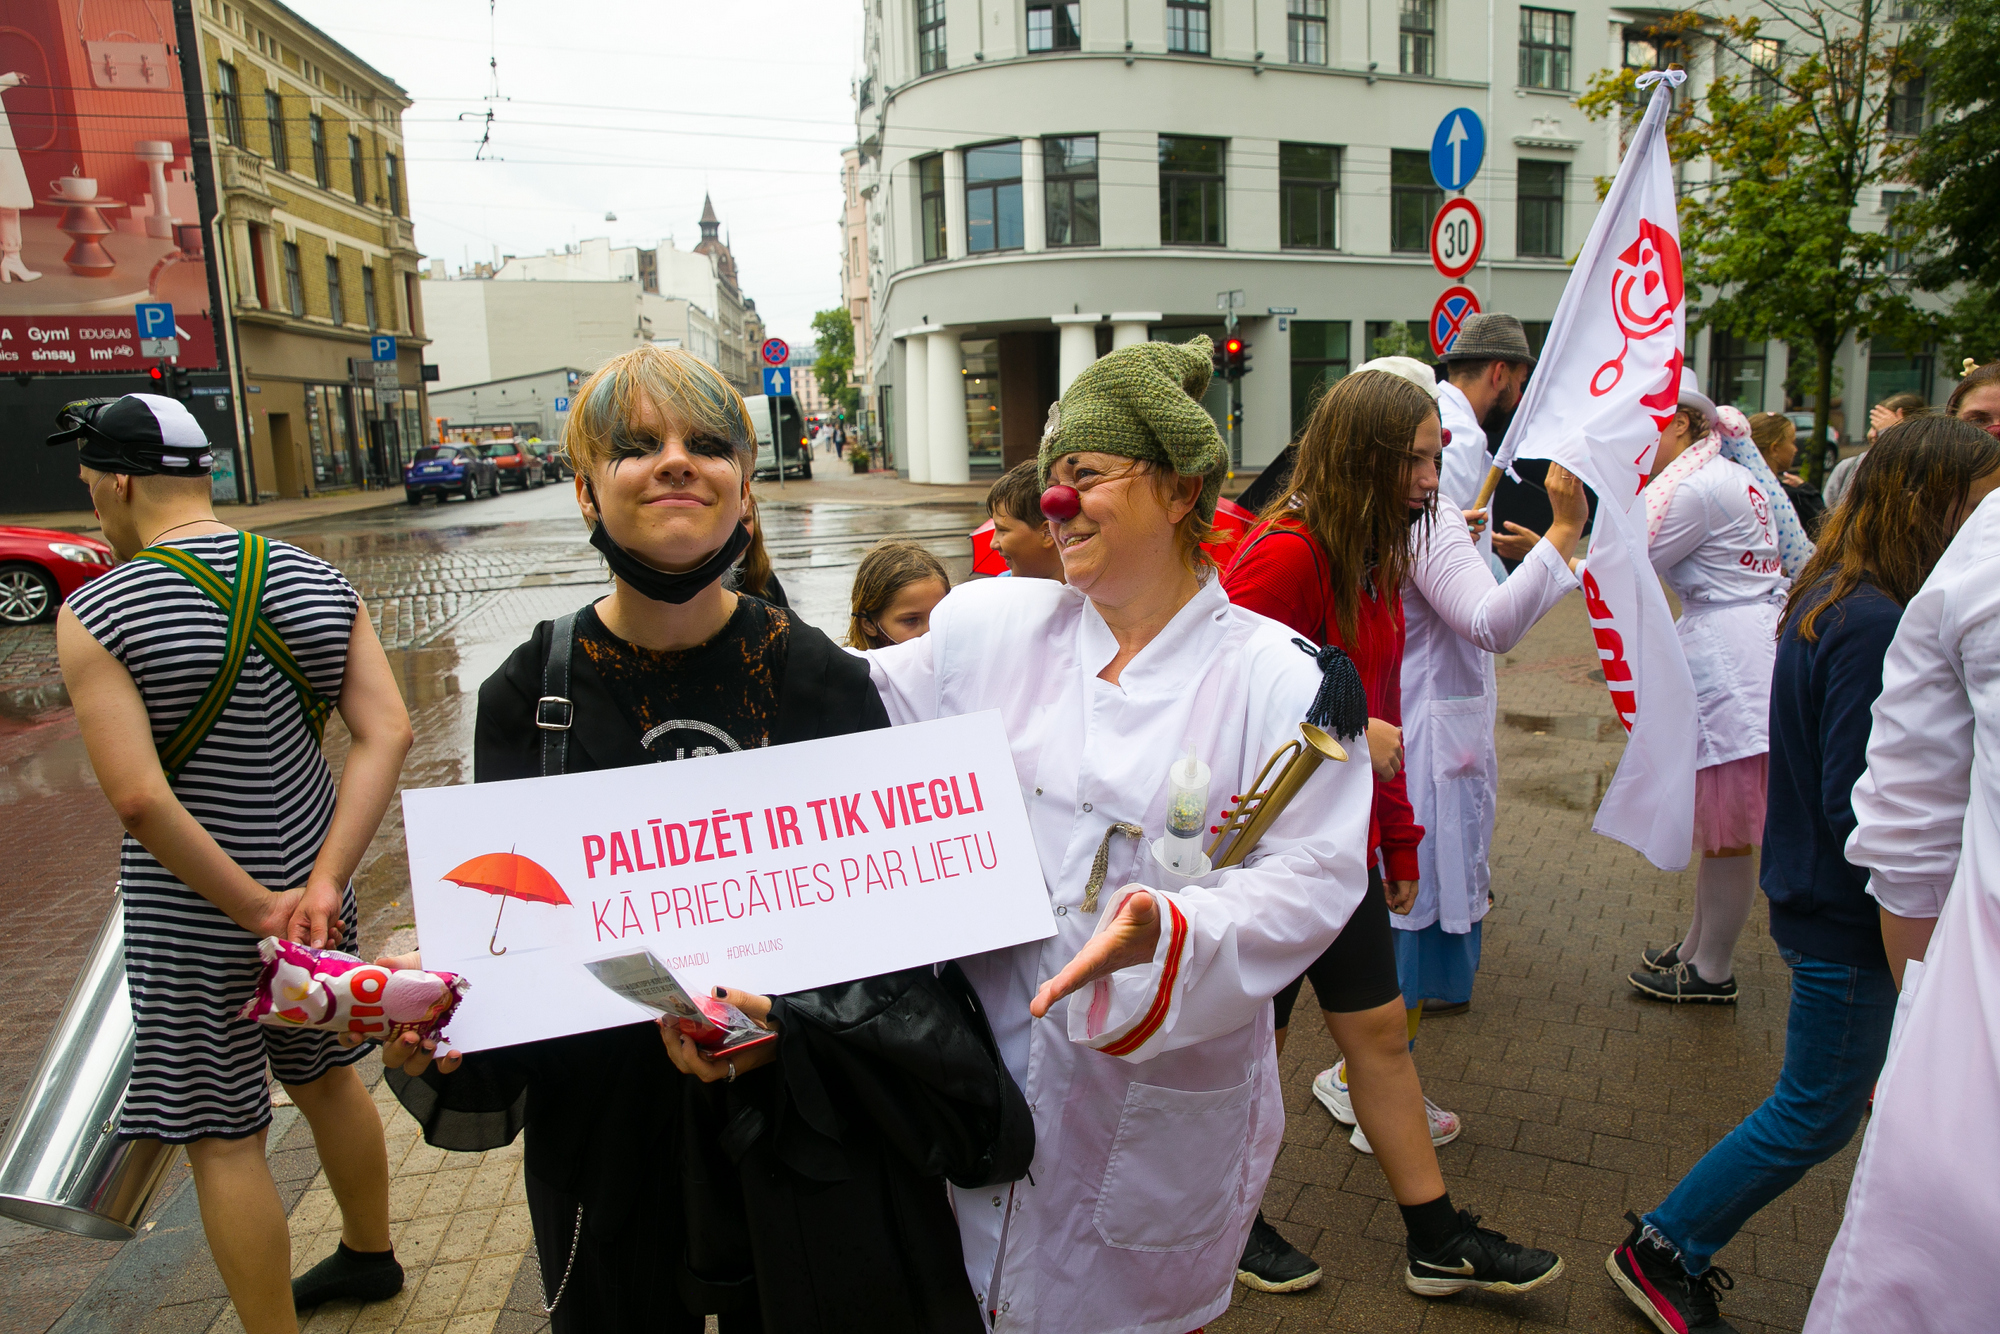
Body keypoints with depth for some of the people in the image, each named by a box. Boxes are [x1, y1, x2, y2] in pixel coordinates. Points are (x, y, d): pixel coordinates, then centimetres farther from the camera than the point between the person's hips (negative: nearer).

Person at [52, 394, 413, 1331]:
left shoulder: (95, 614, -16)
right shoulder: (316, 581, -3)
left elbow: (139, 798, -25)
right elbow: (387, 734, -12)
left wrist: (254, 907, -18)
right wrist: (322, 883, -15)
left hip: (191, 911, -6)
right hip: (309, 883, 6)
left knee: (222, 1139, 10)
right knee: (326, 1079, 25)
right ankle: (369, 1256, 45)